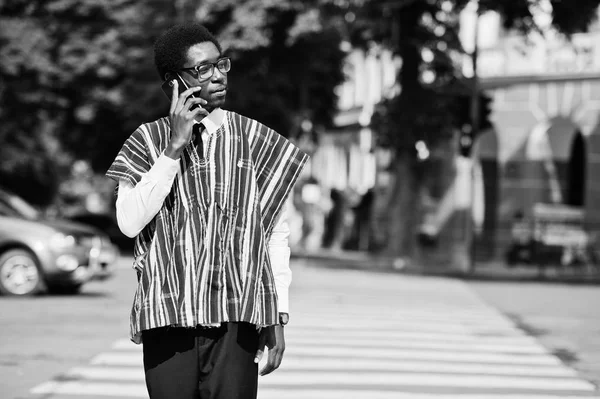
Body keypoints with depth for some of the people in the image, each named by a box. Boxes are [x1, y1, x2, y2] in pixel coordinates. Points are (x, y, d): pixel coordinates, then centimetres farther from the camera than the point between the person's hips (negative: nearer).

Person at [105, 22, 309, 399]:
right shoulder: (149, 140, 5)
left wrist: (278, 317, 5)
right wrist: (174, 148, -12)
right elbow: (130, 222, -8)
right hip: (169, 317, 0)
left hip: (237, 318, 0)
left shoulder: (256, 141, 6)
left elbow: (277, 234, 9)